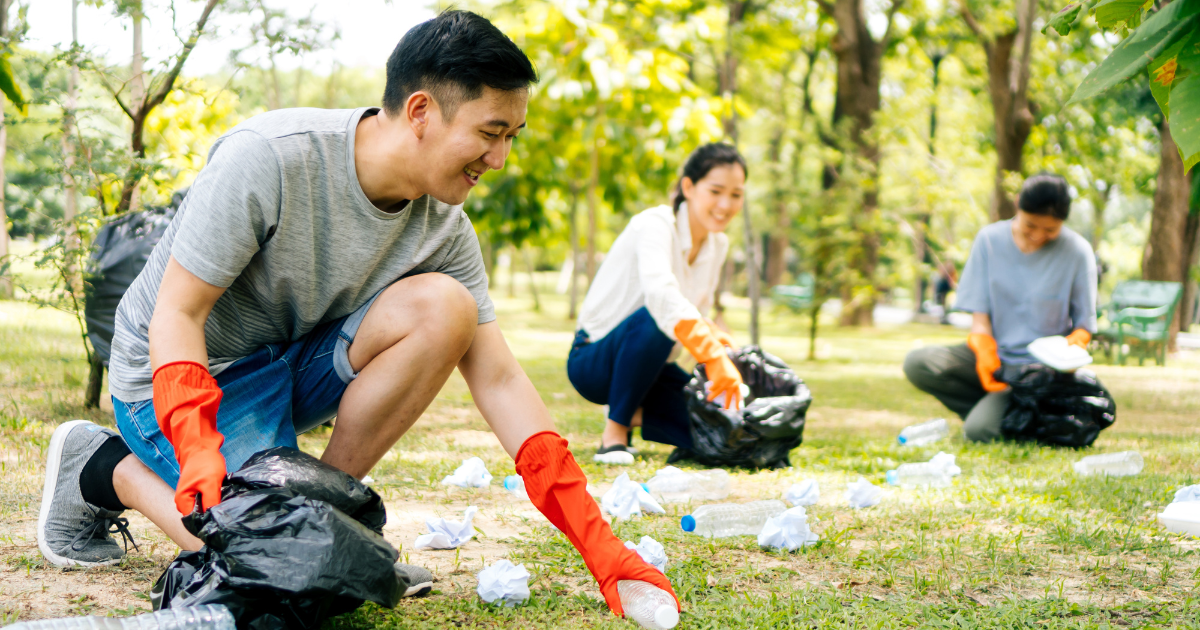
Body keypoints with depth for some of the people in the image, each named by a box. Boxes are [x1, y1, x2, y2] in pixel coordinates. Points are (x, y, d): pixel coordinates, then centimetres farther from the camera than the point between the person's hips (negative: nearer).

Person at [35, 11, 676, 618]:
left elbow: (499, 380, -8)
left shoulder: (443, 226, -8)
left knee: (442, 307, -20)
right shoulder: (268, 158, -26)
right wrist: (200, 454, -39)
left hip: (293, 361, 6)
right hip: (182, 372, -5)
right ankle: (106, 469, 2)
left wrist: (600, 548, -15)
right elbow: (176, 315, -21)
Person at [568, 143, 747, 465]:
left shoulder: (718, 244, 3)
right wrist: (713, 357, -51)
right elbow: (660, 293, -41)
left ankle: (634, 413, 10)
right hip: (593, 361, -7)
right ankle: (614, 432, -23)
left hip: (648, 364, 7)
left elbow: (697, 313, 11)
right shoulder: (656, 224, -21)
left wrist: (718, 337, -14)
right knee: (655, 320, -38)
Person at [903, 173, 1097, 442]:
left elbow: (1084, 326, -1)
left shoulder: (1077, 252, -6)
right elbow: (979, 312, 0)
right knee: (917, 364, -23)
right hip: (996, 353, 4)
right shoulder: (989, 239, 1)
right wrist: (985, 356, -19)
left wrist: (1073, 346, -24)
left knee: (979, 431, -27)